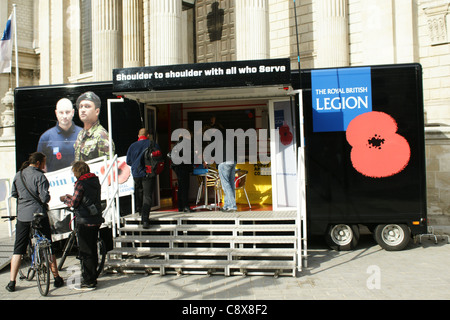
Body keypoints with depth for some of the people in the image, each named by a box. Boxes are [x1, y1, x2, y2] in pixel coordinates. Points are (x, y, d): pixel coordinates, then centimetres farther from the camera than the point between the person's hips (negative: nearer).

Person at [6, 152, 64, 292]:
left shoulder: (18, 175, 6)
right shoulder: (39, 176, -11)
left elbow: (13, 194, 16)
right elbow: (45, 198, -17)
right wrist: (47, 199, 4)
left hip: (22, 216, 4)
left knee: (18, 249, 11)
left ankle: (12, 282, 10)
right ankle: (56, 278, 13)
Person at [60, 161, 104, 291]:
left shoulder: (81, 183, -13)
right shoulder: (95, 181, 11)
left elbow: (74, 203, -12)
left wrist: (65, 199, 8)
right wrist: (71, 197, 20)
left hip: (85, 222, -8)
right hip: (96, 220, 8)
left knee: (85, 252, 0)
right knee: (93, 250, 16)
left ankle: (88, 282, 6)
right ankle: (93, 278, 26)